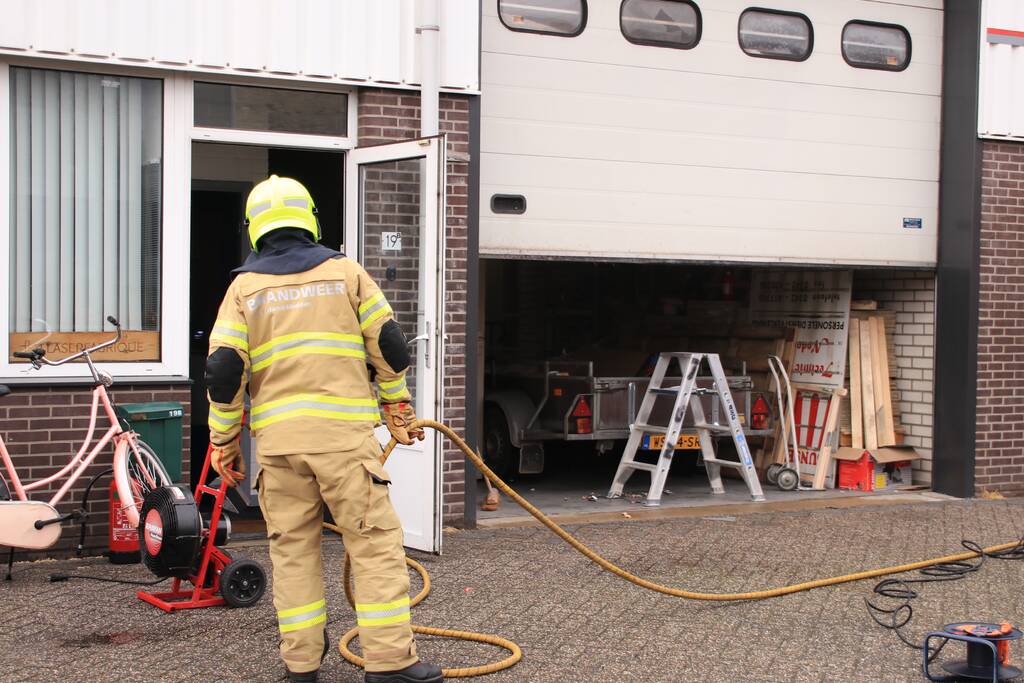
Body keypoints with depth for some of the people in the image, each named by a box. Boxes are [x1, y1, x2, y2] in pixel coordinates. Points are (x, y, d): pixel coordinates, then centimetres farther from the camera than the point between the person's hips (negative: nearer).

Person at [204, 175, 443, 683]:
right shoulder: (344, 271, 8)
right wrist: (398, 406, 19)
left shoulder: (244, 286, 9)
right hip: (343, 430, -2)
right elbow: (389, 345, 6)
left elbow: (223, 370, 1)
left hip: (277, 436, 2)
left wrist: (224, 440, 11)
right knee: (375, 541, 0)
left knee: (292, 547, 11)